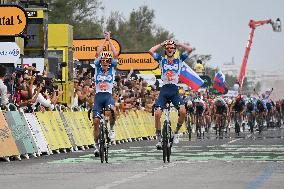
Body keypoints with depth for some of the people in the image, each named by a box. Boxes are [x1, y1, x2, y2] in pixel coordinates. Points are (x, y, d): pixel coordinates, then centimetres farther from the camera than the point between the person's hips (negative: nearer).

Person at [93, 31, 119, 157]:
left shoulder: (112, 69, 8)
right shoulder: (97, 69, 9)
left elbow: (115, 54, -2)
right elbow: (97, 54, 0)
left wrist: (109, 40, 2)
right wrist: (104, 40, 3)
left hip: (108, 95, -1)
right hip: (98, 95, 1)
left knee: (112, 109, -34)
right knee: (96, 120, -5)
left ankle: (112, 129, -11)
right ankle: (96, 144, 5)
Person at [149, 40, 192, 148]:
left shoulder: (179, 60, 12)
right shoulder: (162, 60, 10)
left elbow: (189, 49, 1)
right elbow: (151, 51, -3)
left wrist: (178, 44, 11)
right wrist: (161, 44, 8)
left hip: (175, 91, 0)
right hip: (164, 90, 0)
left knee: (183, 111, -22)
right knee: (157, 113, -15)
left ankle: (176, 132, -1)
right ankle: (159, 138, -2)